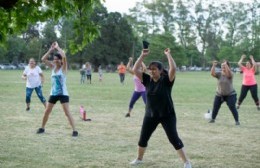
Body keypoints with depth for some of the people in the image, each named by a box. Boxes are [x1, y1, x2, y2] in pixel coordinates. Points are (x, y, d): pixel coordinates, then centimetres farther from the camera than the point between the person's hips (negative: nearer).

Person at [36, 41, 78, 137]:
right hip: (53, 93, 5)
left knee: (67, 112, -9)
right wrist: (51, 50, -6)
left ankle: (74, 130, -7)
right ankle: (42, 128, 26)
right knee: (47, 111, 11)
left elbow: (64, 57, -26)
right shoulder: (53, 67, 6)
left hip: (63, 94, -5)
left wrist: (57, 47, -15)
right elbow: (43, 59, -2)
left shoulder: (63, 67, -8)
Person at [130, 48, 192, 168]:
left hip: (167, 115, -5)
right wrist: (142, 56, -10)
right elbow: (135, 70, -6)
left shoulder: (166, 80, -12)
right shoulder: (147, 80, 0)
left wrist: (168, 54, -22)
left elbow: (173, 69, -29)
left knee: (174, 139, -6)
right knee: (143, 138, 13)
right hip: (150, 115, 5)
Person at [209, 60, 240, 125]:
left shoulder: (230, 74, -12)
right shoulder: (219, 74, -3)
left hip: (230, 95, -4)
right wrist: (214, 66, -31)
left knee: (232, 108, -11)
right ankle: (212, 119, 25)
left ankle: (237, 121, -1)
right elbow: (212, 73, -21)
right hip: (219, 94, 4)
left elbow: (228, 73, -36)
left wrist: (226, 64, -39)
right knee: (215, 107, 6)